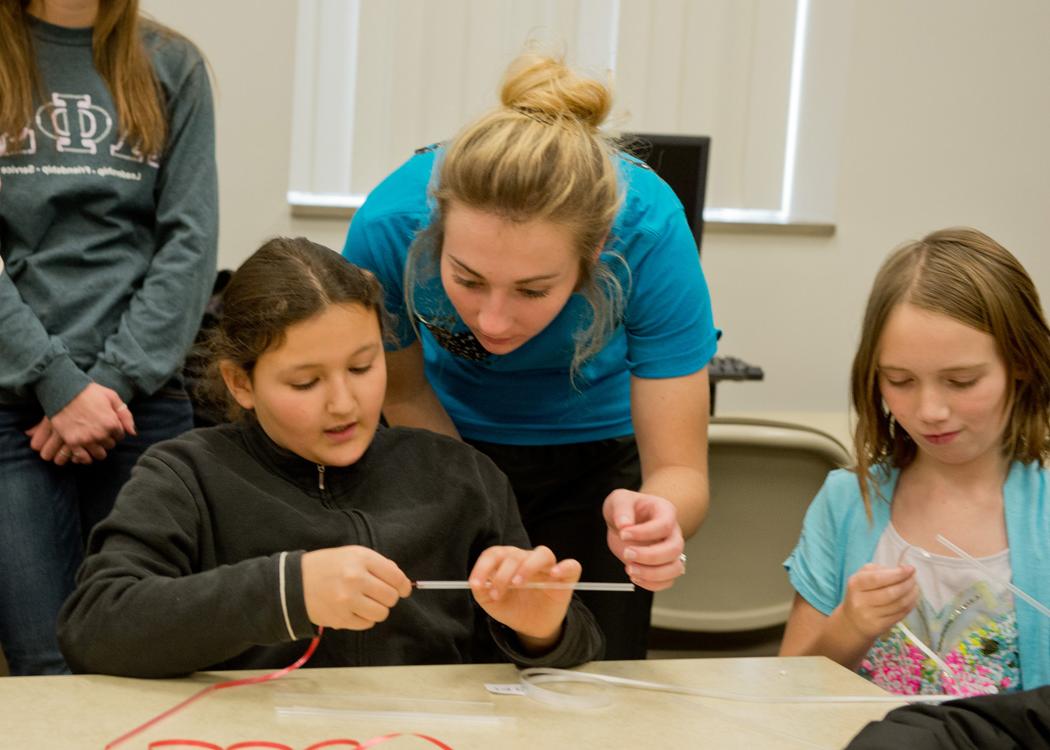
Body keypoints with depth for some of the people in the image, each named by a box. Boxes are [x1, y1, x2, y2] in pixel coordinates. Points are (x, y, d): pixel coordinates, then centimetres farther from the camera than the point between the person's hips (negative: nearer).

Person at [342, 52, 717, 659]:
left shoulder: (649, 233, -36)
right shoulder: (387, 227, -34)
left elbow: (681, 470, -31)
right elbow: (404, 392, -12)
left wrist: (654, 521, -53)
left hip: (597, 447, 0)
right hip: (452, 442, 1)